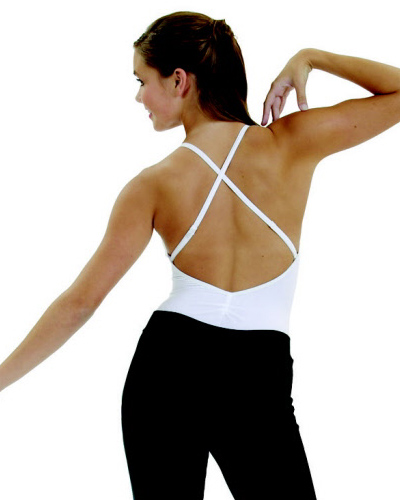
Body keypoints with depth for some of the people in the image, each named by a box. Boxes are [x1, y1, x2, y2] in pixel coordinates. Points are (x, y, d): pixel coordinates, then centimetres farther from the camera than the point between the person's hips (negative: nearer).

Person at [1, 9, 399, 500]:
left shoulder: (155, 185, -5)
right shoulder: (291, 143, -5)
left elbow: (80, 301, -5)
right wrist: (309, 59, 6)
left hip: (167, 367, 1)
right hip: (259, 376, 0)